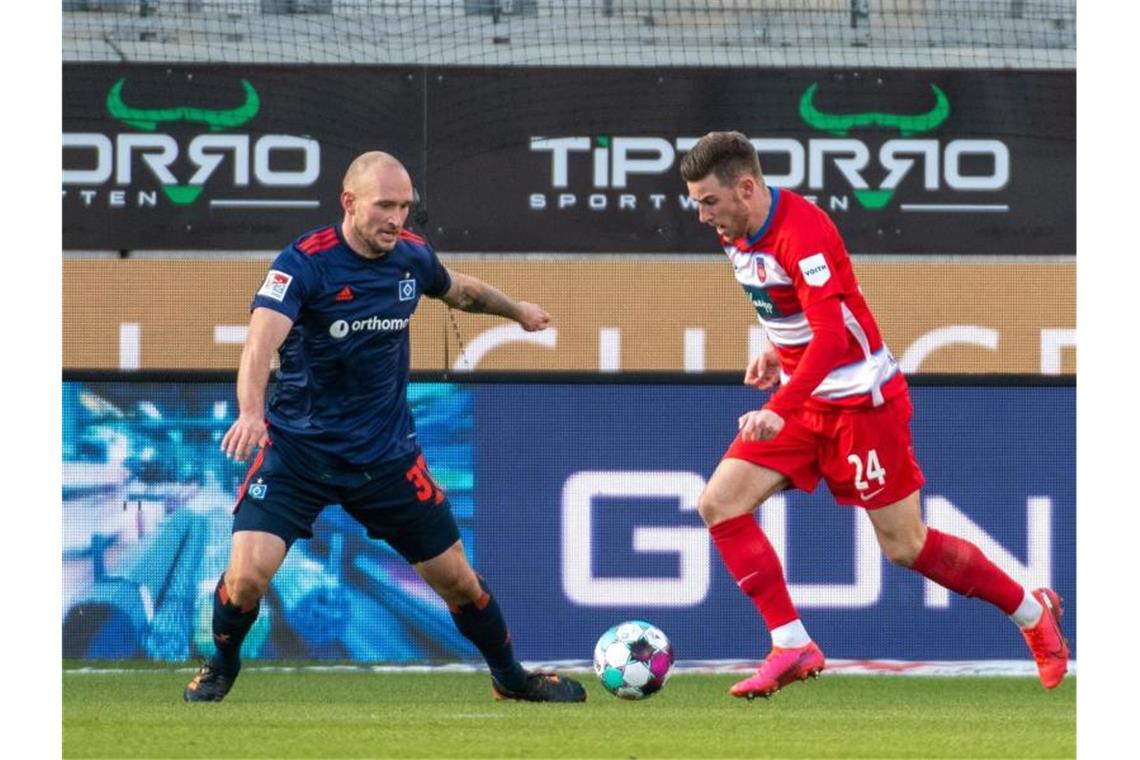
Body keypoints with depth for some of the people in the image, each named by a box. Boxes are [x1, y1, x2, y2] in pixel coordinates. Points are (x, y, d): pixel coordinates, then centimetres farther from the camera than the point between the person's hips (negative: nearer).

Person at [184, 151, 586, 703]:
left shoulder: (412, 256, -2)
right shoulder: (305, 262, -19)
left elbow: (458, 289, 23)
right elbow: (262, 338, -34)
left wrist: (516, 310, 39)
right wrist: (250, 411, -52)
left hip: (386, 452, 4)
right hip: (297, 446, -4)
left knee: (455, 576, 7)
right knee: (248, 573, -19)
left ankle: (509, 676, 32)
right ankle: (221, 666, 11)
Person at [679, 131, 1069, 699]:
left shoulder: (802, 232, -26)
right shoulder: (736, 233, 2)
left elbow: (830, 335, -35)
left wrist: (778, 412, -45)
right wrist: (776, 350, 7)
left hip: (860, 400, -8)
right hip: (802, 401, 8)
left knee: (904, 546, 0)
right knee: (719, 504, -7)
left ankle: (1033, 612, 21)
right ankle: (792, 646, -6)